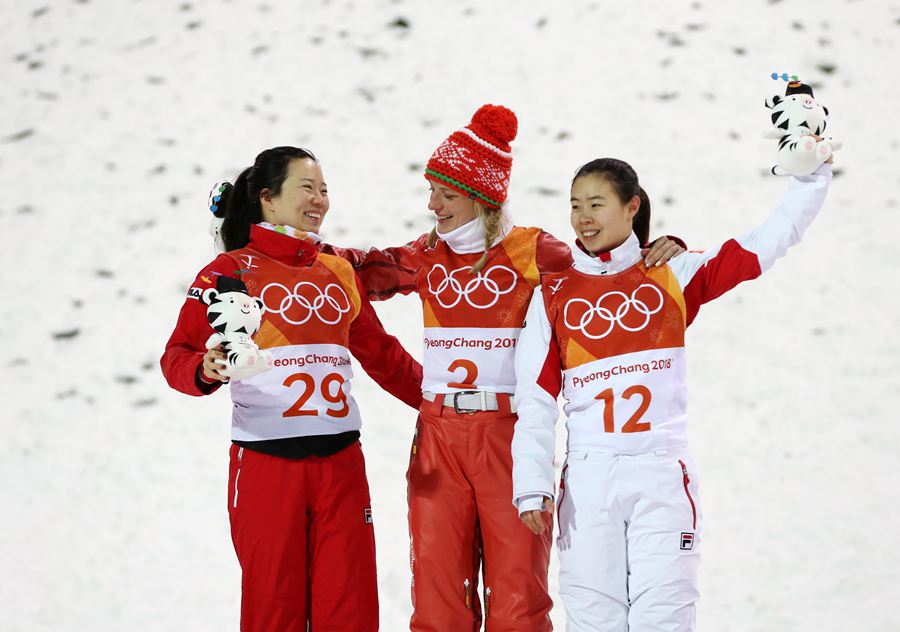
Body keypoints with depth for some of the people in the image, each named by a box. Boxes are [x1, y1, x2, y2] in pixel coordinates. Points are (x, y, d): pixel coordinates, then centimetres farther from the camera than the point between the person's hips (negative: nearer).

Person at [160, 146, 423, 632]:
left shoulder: (339, 273, 16)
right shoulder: (231, 271, 1)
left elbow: (380, 354, 25)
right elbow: (179, 354, -5)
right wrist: (206, 371, -26)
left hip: (340, 461, 4)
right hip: (265, 463, -4)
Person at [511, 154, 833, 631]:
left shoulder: (673, 275, 7)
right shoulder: (553, 295, 7)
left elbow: (772, 240, 7)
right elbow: (535, 400, 3)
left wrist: (811, 175, -1)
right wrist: (531, 485, -6)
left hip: (663, 477, -1)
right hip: (588, 479, 1)